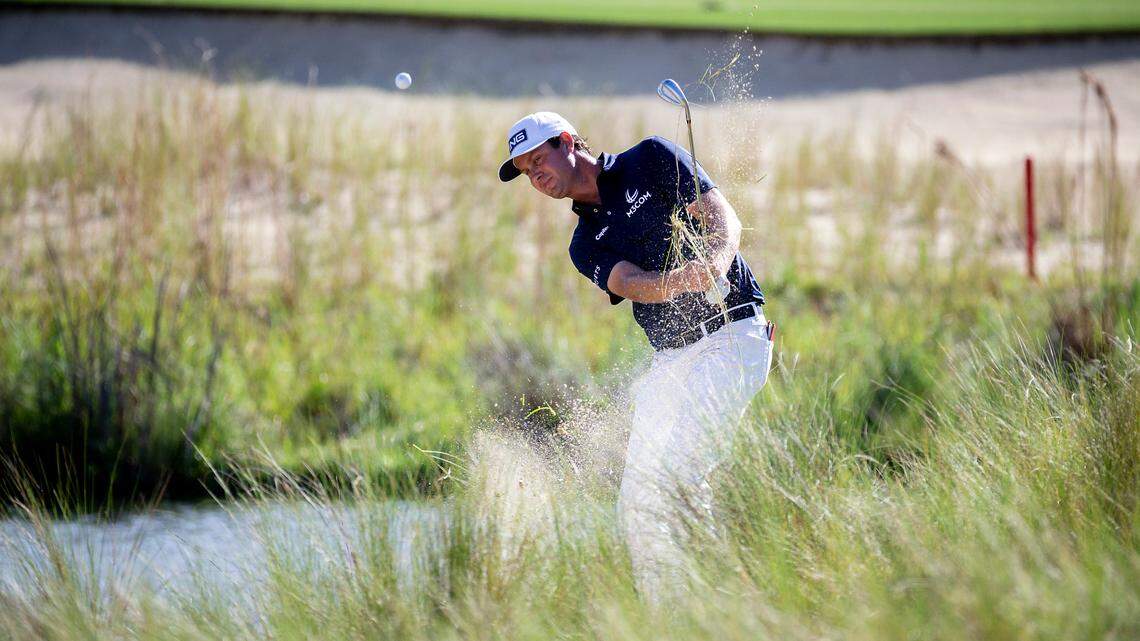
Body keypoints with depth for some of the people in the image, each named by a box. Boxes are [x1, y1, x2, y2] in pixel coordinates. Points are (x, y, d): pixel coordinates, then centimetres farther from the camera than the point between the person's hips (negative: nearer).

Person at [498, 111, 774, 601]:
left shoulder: (652, 160, 4)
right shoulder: (585, 245, 15)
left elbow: (722, 218, -6)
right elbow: (629, 283, -5)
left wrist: (714, 266, -29)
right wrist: (677, 280, -29)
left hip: (731, 336, -6)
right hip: (669, 361, 6)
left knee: (675, 477, -21)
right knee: (638, 500, -2)